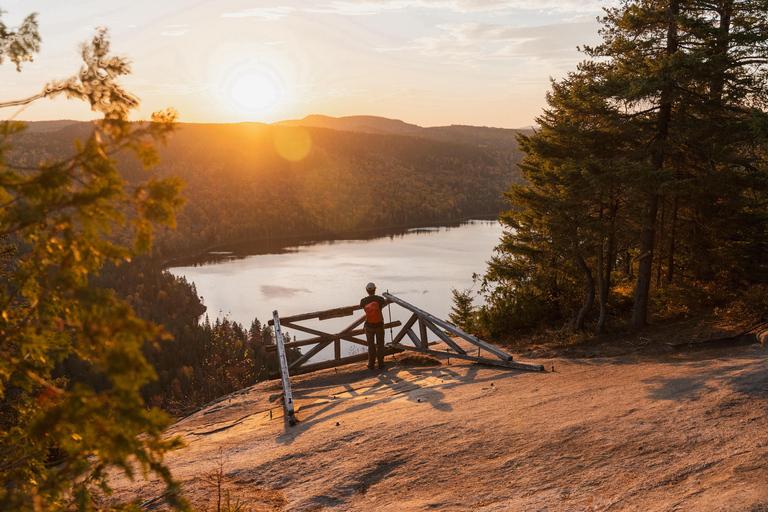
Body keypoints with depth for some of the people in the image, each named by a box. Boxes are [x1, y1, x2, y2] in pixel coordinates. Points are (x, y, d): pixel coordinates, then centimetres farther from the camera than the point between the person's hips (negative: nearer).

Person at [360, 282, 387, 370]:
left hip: (369, 326, 1)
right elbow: (384, 304, 9)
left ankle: (371, 365, 19)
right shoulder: (380, 299, -16)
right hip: (379, 326, 0)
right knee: (380, 345, 14)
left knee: (371, 346, 14)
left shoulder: (363, 301, -14)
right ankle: (381, 364, 18)